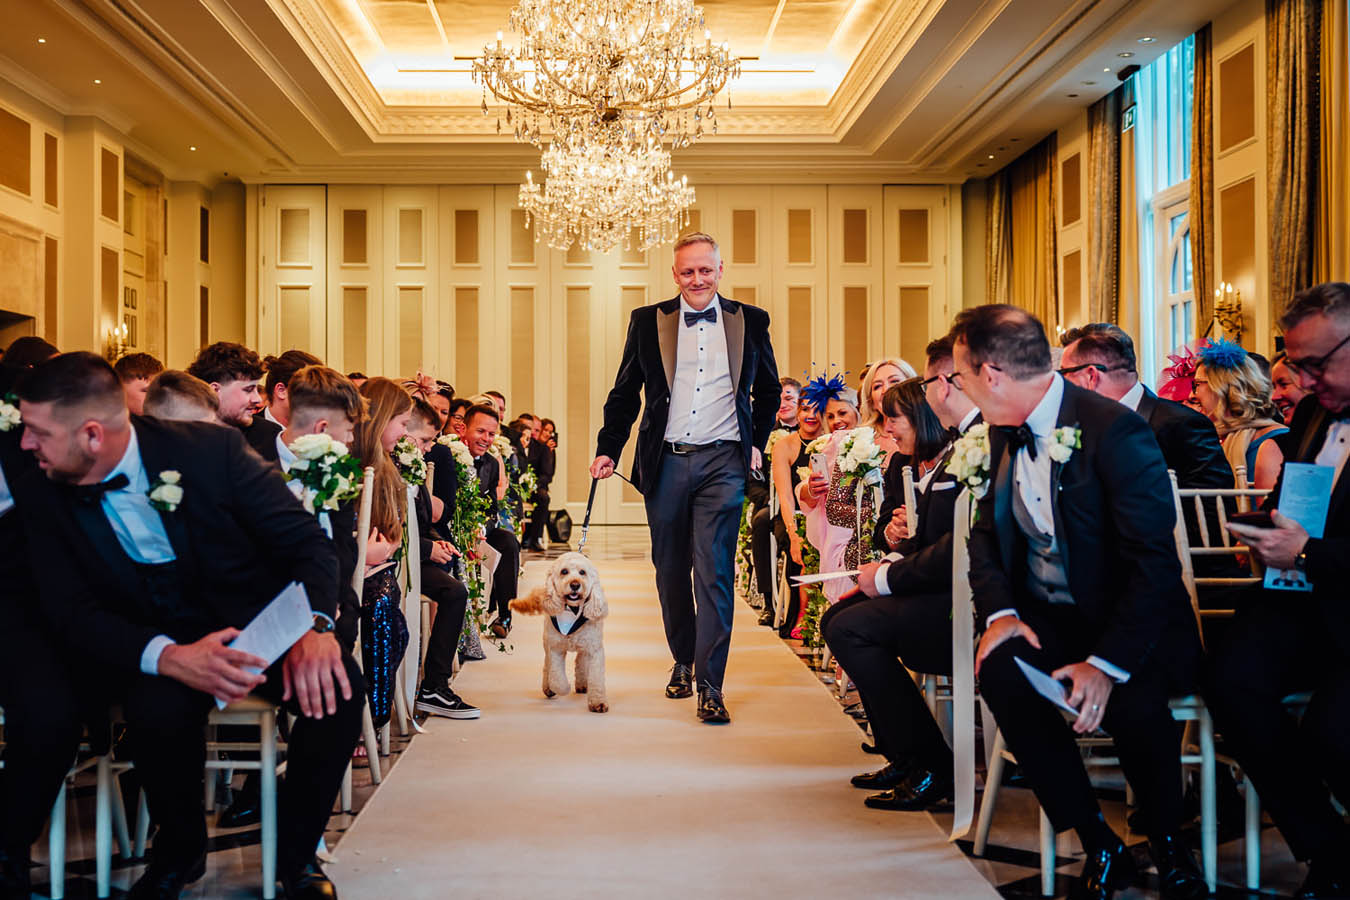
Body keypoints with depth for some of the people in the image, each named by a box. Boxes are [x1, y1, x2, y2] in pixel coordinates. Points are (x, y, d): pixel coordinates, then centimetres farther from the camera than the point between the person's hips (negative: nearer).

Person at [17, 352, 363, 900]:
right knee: (160, 707, -33)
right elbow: (70, 611, -10)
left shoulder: (212, 449, -14)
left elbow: (306, 541, -12)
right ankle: (179, 850, -1)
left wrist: (315, 625, -34)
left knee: (335, 686, -28)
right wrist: (170, 658, -31)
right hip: (151, 645, 1)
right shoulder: (52, 501, -6)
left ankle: (296, 854, -3)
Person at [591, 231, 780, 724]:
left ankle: (710, 683, -4)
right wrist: (608, 451, 2)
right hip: (665, 462, 2)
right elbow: (624, 393, 10)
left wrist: (757, 444, 8)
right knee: (670, 570, 11)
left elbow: (768, 390, 17)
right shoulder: (647, 322, 6)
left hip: (723, 463, -1)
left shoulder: (750, 321, 6)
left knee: (715, 572, -8)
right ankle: (683, 660, 30)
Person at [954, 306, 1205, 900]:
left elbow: (1154, 561, -21)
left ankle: (1169, 851, -1)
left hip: (1133, 627, -5)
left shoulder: (1115, 430, -18)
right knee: (999, 669, -26)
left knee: (1132, 700, -34)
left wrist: (1107, 662, -30)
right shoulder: (1005, 433, 5)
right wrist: (998, 610, -7)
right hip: (1048, 621, 5)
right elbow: (986, 532, 13)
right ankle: (1101, 850, -10)